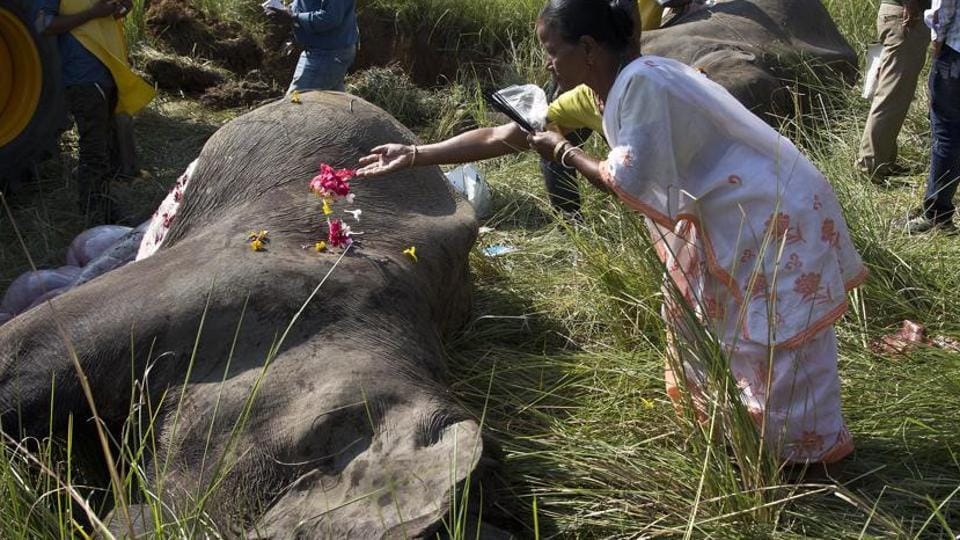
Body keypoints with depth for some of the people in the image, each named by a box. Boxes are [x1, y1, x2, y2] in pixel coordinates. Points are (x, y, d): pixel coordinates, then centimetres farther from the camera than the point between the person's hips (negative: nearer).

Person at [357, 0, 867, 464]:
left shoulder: (644, 82, -27)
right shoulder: (601, 91, 2)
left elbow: (628, 182, -27)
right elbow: (504, 135, 3)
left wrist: (565, 152, -11)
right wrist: (414, 155, 2)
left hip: (776, 214, -9)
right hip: (726, 214, 9)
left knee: (774, 342, 0)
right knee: (690, 306, 21)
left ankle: (812, 450, 19)